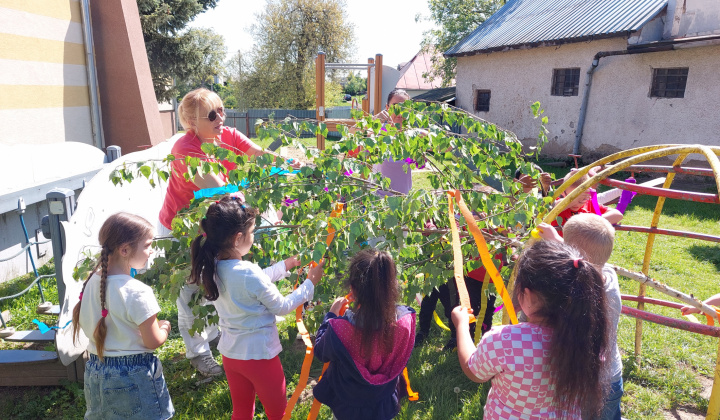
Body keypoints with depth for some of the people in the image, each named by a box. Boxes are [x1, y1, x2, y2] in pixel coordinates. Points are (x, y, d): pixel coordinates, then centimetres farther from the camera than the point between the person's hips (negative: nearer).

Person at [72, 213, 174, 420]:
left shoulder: (92, 282, -4)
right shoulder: (137, 292, -25)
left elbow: (84, 323, 9)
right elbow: (153, 341, -19)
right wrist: (164, 327, 1)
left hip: (97, 373, 7)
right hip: (133, 377, -7)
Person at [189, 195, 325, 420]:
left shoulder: (211, 268, -7)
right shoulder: (248, 272, -30)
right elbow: (282, 307, -16)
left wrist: (283, 266, 15)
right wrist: (310, 283, -4)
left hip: (230, 353, 7)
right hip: (259, 355, -7)